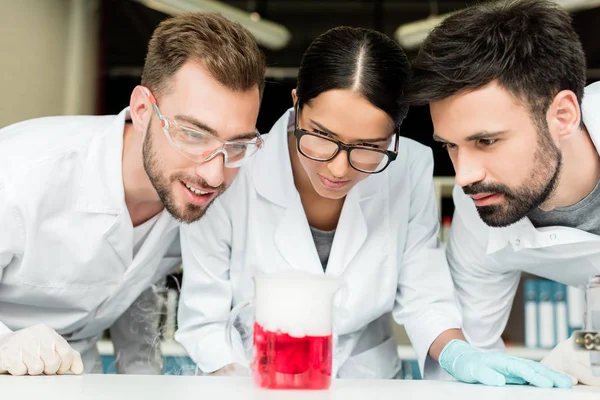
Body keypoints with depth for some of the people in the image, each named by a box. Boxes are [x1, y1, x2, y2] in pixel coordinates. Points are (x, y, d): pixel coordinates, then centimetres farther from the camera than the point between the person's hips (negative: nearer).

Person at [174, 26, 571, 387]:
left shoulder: (411, 170, -13)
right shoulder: (231, 177, -19)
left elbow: (424, 296, -4)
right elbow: (204, 323, -10)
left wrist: (456, 353, -20)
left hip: (369, 379, 2)